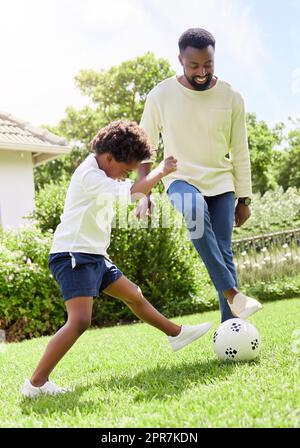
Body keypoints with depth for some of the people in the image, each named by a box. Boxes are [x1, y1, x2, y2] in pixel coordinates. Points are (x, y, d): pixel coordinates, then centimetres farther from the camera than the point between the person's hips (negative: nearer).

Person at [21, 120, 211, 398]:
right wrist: (162, 171, -16)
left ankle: (177, 334, 37)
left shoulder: (101, 176, 14)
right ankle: (36, 383, -18)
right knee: (80, 320, -23)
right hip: (73, 256, -10)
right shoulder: (89, 175, -18)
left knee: (134, 295, 20)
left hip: (94, 257, 11)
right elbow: (131, 194, -28)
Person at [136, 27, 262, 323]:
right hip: (181, 179, -2)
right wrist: (143, 193, -3)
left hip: (221, 183, 2)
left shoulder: (231, 98, -3)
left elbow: (240, 153, 4)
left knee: (224, 252, -6)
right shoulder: (160, 96, -7)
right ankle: (231, 293, -31)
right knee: (195, 210, -36)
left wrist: (244, 199, 4)